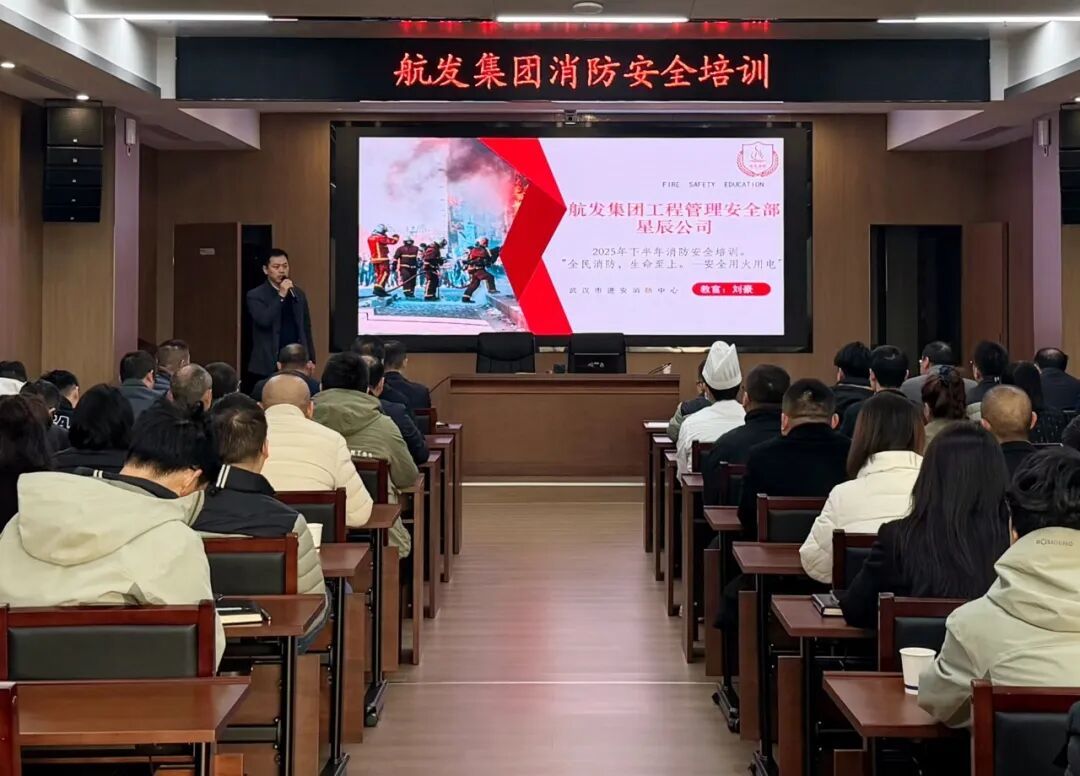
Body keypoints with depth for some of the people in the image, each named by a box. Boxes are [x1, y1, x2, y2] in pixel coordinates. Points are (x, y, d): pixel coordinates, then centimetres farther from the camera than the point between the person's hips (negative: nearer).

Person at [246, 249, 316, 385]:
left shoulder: (298, 293, 12)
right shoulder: (256, 295, -2)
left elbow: (306, 328, 15)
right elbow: (263, 321, -19)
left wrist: (310, 358, 9)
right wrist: (281, 296, -19)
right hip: (268, 364, -3)